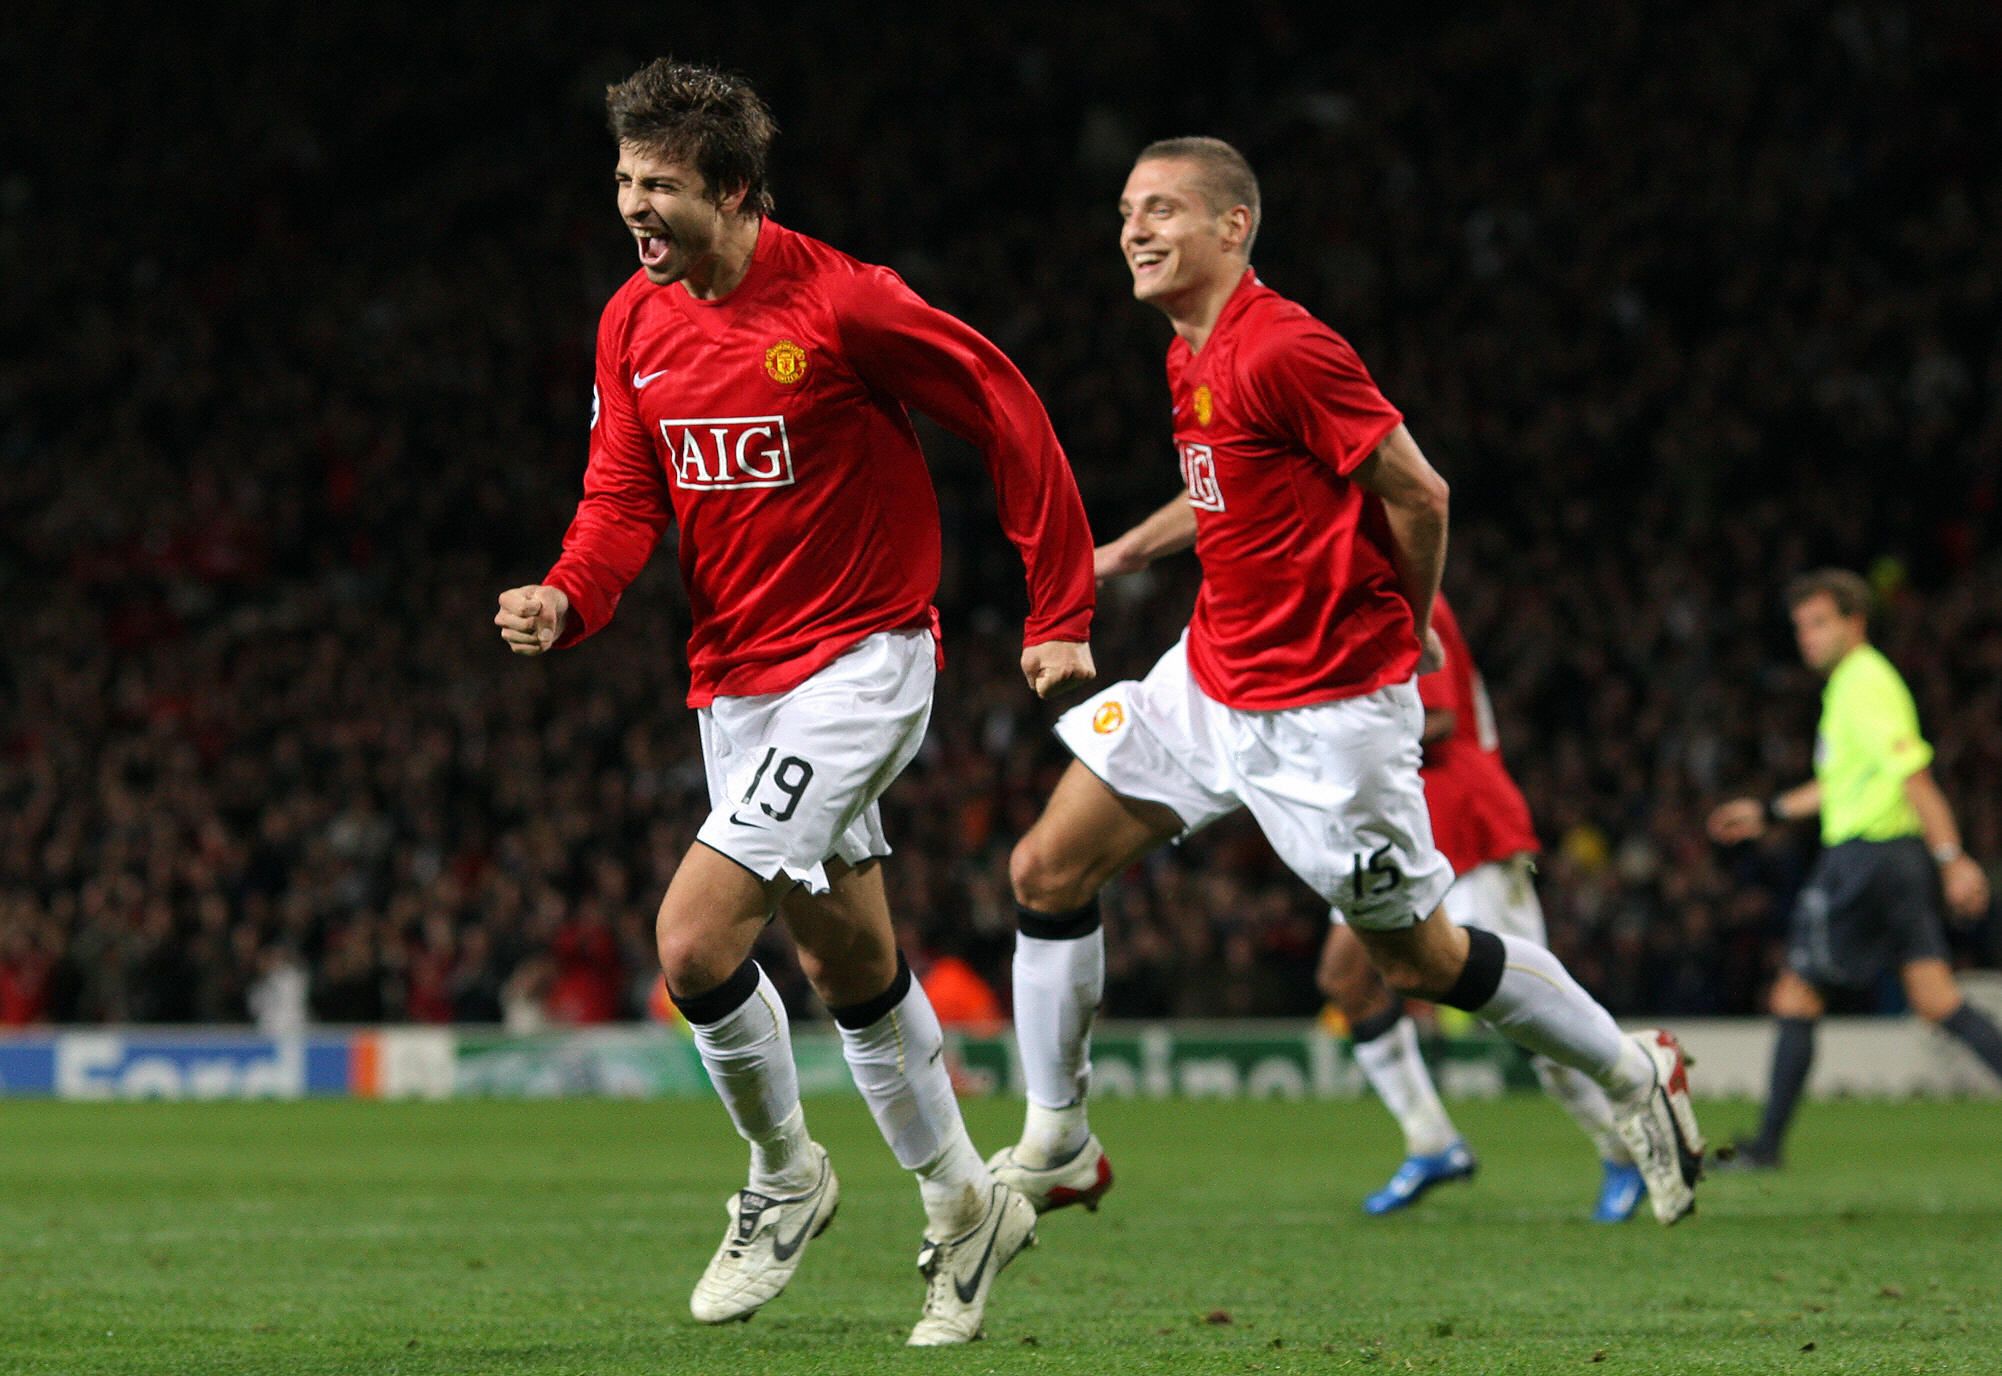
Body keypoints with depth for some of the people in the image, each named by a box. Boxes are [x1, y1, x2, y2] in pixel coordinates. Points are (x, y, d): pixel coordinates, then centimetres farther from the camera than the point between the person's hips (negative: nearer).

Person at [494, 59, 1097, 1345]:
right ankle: (965, 1202, 34)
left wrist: (1062, 612, -7)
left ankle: (784, 1176, 6)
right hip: (737, 679, 7)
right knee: (851, 964, 17)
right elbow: (625, 494, 4)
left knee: (694, 938, -18)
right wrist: (568, 599, -19)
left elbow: (1007, 409, -10)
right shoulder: (634, 323, 2)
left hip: (860, 660, -7)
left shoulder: (839, 303, -18)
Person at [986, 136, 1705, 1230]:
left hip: (1327, 710, -9)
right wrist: (1131, 549, 16)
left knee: (1420, 960, 1)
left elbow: (1417, 494, -17)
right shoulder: (1190, 355, 7)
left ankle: (1636, 1076, 22)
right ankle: (1055, 1147, 12)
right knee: (1047, 871, 2)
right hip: (1210, 677, 9)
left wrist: (1407, 628, -2)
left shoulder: (1284, 351, -22)